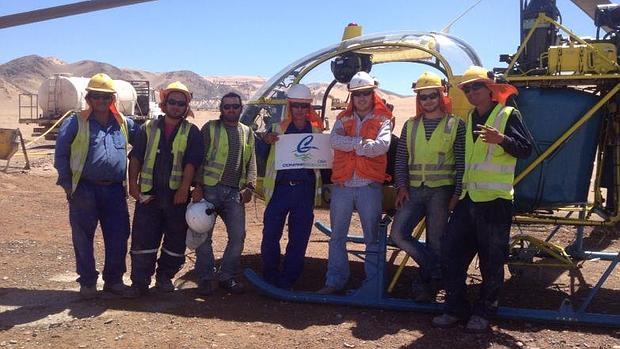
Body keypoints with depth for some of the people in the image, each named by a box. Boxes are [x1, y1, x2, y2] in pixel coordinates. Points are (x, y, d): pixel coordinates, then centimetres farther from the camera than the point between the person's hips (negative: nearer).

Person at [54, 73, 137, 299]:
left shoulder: (124, 123, 10)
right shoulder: (76, 122, -1)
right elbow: (61, 153, 0)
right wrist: (67, 183, -5)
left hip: (115, 190, 3)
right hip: (84, 190, -3)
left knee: (118, 237, 6)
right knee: (83, 238, 6)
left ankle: (114, 279, 21)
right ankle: (87, 282, 20)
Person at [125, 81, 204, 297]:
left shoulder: (191, 132, 3)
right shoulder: (148, 128, 9)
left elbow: (191, 163, -6)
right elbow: (135, 158, 7)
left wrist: (184, 189, -14)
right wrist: (133, 184, -2)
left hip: (177, 195, 0)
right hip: (148, 193, 1)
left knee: (175, 241, 7)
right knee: (143, 240, 0)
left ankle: (165, 277, 23)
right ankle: (140, 282, 8)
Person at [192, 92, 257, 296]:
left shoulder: (247, 133, 17)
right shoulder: (210, 128, 5)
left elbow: (251, 162, 15)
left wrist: (249, 186, 1)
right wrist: (198, 186, -9)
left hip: (235, 192, 4)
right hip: (210, 189, -3)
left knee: (238, 236, 1)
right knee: (204, 235, 0)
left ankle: (228, 277, 16)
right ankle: (205, 279, 12)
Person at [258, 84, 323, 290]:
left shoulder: (317, 131, 10)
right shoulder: (278, 129, 8)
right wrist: (265, 141, -16)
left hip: (305, 190, 1)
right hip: (280, 188, -1)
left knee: (299, 238, 5)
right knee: (270, 234, -2)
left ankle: (287, 279, 17)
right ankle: (270, 275, 17)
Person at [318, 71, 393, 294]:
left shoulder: (382, 120, 4)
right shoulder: (343, 119, 13)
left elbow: (382, 146, -14)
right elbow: (334, 140, -6)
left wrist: (349, 145, -10)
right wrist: (362, 142, -13)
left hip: (370, 186, -3)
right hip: (342, 184, 3)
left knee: (373, 236, 3)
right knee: (337, 236, 8)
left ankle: (373, 282, 13)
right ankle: (335, 280, 17)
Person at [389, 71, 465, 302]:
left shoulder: (455, 124, 2)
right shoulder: (410, 125, 12)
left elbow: (461, 162, -2)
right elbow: (401, 159, 10)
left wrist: (457, 194, -9)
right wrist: (401, 187, -2)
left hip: (441, 190, -3)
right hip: (413, 190, 4)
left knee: (435, 241, 0)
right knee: (398, 234, -7)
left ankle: (431, 282, 20)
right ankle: (437, 270, 10)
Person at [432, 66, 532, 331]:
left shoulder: (508, 115, -3)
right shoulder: (469, 119, 16)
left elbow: (525, 150, -11)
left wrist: (501, 139, -28)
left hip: (495, 199, -6)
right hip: (468, 198, 6)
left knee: (491, 260, 3)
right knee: (452, 252, 5)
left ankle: (484, 311, 17)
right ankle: (455, 308, 17)